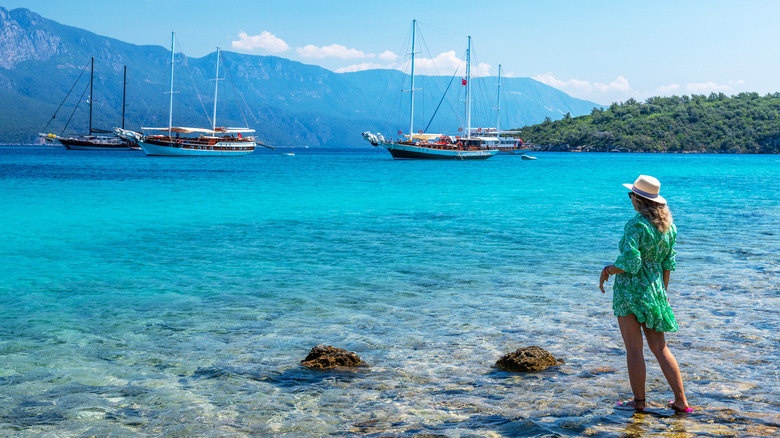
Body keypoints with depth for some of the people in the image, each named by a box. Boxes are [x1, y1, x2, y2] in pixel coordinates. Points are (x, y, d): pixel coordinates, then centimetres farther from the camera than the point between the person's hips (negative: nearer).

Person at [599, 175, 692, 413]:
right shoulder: (667, 225, 6)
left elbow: (630, 263, -22)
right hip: (654, 291, 7)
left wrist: (607, 270, -6)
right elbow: (668, 263, 12)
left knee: (634, 348, 3)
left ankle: (639, 401, 11)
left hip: (630, 289, -7)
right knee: (660, 348, 11)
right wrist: (662, 291, 21)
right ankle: (681, 401, 10)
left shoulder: (636, 225, -17)